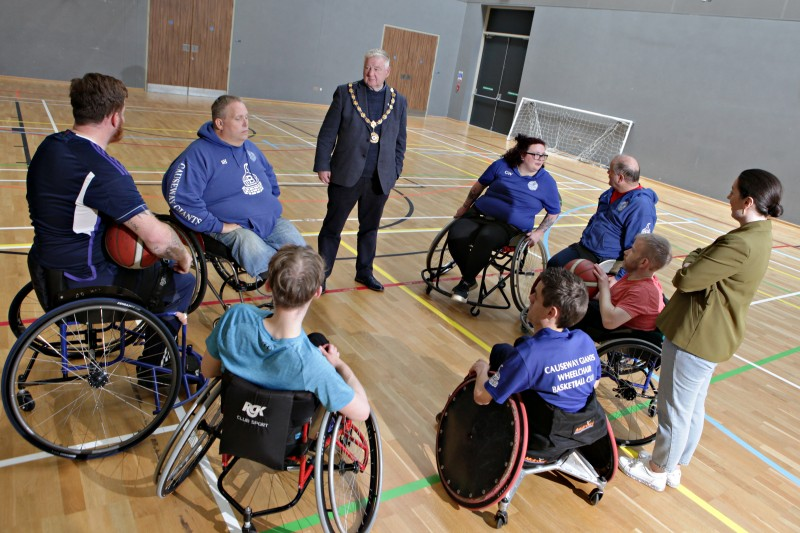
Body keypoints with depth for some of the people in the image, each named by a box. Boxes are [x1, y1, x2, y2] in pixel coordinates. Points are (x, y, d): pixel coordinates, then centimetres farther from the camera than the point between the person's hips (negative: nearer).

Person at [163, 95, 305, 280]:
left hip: (271, 220, 7)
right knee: (254, 250, -38)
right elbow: (179, 198, -20)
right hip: (234, 227, -7)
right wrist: (218, 226, -19)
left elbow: (269, 174, 35)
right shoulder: (199, 153, -10)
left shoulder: (249, 147, 15)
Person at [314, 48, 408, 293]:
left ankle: (364, 271, 33)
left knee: (370, 228, 16)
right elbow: (327, 133, -4)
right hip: (346, 175, -2)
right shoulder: (345, 93, -3)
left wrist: (395, 172, 4)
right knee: (332, 226, 7)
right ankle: (321, 274, 20)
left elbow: (400, 142, 9)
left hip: (380, 179, 3)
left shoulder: (398, 101, 5)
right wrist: (322, 166, -8)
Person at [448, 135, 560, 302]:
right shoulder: (502, 165, 4)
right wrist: (465, 207, 22)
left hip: (510, 226, -2)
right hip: (480, 213, 3)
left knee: (485, 238, -38)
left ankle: (466, 282, -16)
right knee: (455, 236, -27)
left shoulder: (547, 181, 1)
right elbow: (480, 185, 17)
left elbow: (554, 212, 13)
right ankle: (469, 277, -1)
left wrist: (539, 232, 0)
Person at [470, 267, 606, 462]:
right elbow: (595, 382, 8)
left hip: (545, 445, -6)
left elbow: (481, 397, -24)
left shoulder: (529, 354, -31)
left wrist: (482, 368, -3)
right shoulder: (586, 341, -12)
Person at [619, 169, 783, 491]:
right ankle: (675, 466, 39)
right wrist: (695, 262, -10)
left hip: (696, 337, -10)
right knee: (694, 408, 22)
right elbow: (705, 262, 10)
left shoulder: (741, 244, -27)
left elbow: (685, 279, -25)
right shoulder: (759, 236, 7)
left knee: (674, 409, 8)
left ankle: (656, 470, 27)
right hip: (714, 336, 10)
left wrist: (686, 269, -4)